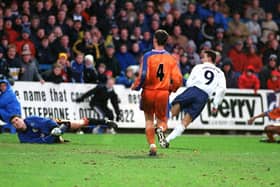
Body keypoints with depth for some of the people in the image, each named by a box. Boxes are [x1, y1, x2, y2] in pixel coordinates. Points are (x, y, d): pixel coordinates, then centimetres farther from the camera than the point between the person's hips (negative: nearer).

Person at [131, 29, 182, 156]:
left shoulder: (148, 56, -8)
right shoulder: (171, 58, 1)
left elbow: (143, 75, -17)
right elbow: (178, 79, -3)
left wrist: (135, 86, 0)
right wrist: (171, 89, 16)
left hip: (149, 92, -1)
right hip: (163, 93, 1)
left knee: (149, 120, 15)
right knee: (162, 120, 14)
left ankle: (152, 145, 4)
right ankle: (161, 129, -23)